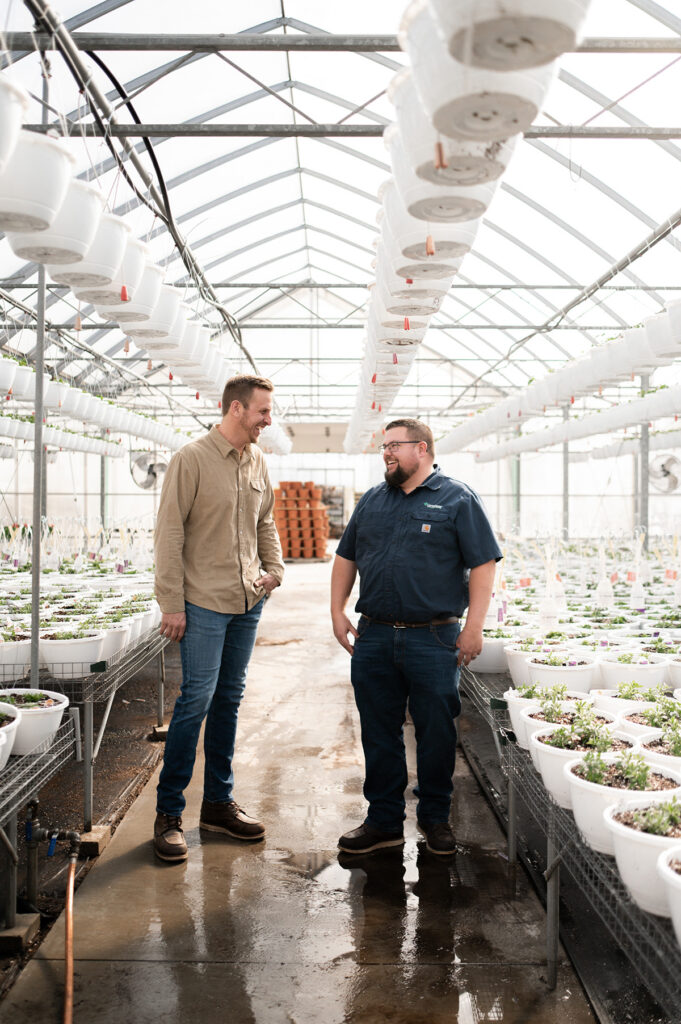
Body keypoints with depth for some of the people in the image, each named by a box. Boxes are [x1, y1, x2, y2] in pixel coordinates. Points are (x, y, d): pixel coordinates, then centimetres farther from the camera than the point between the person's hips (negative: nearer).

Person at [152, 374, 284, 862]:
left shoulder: (257, 460, 10)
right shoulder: (191, 459, -10)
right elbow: (170, 534, -11)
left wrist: (275, 569, 8)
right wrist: (171, 603, -14)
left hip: (249, 603, 7)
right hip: (204, 603, -7)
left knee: (229, 699, 12)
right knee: (197, 699, -8)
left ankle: (219, 803, 24)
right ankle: (168, 813, 6)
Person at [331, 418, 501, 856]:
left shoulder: (458, 499, -1)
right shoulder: (372, 500, 14)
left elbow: (483, 564, -5)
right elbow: (346, 557, 19)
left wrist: (474, 627, -11)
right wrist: (337, 611, 9)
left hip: (434, 640, -4)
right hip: (373, 639, 5)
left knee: (436, 733, 6)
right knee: (379, 733, 10)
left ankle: (436, 818, 24)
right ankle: (384, 820, 23)